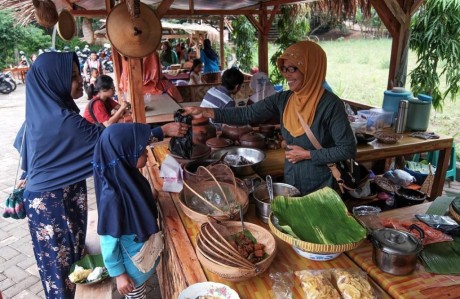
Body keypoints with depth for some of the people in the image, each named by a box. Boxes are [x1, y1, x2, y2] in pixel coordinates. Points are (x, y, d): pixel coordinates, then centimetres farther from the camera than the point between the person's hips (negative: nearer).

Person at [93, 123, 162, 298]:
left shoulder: (131, 177, -10)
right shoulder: (113, 195, -33)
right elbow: (108, 240, -23)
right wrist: (118, 273, -14)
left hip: (146, 256, 7)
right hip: (133, 264, -6)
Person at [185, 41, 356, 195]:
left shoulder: (330, 104, -18)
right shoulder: (283, 100, -3)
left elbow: (348, 149, -17)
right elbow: (247, 115, -9)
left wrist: (307, 154, -18)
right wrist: (206, 112, -16)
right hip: (291, 182, 5)